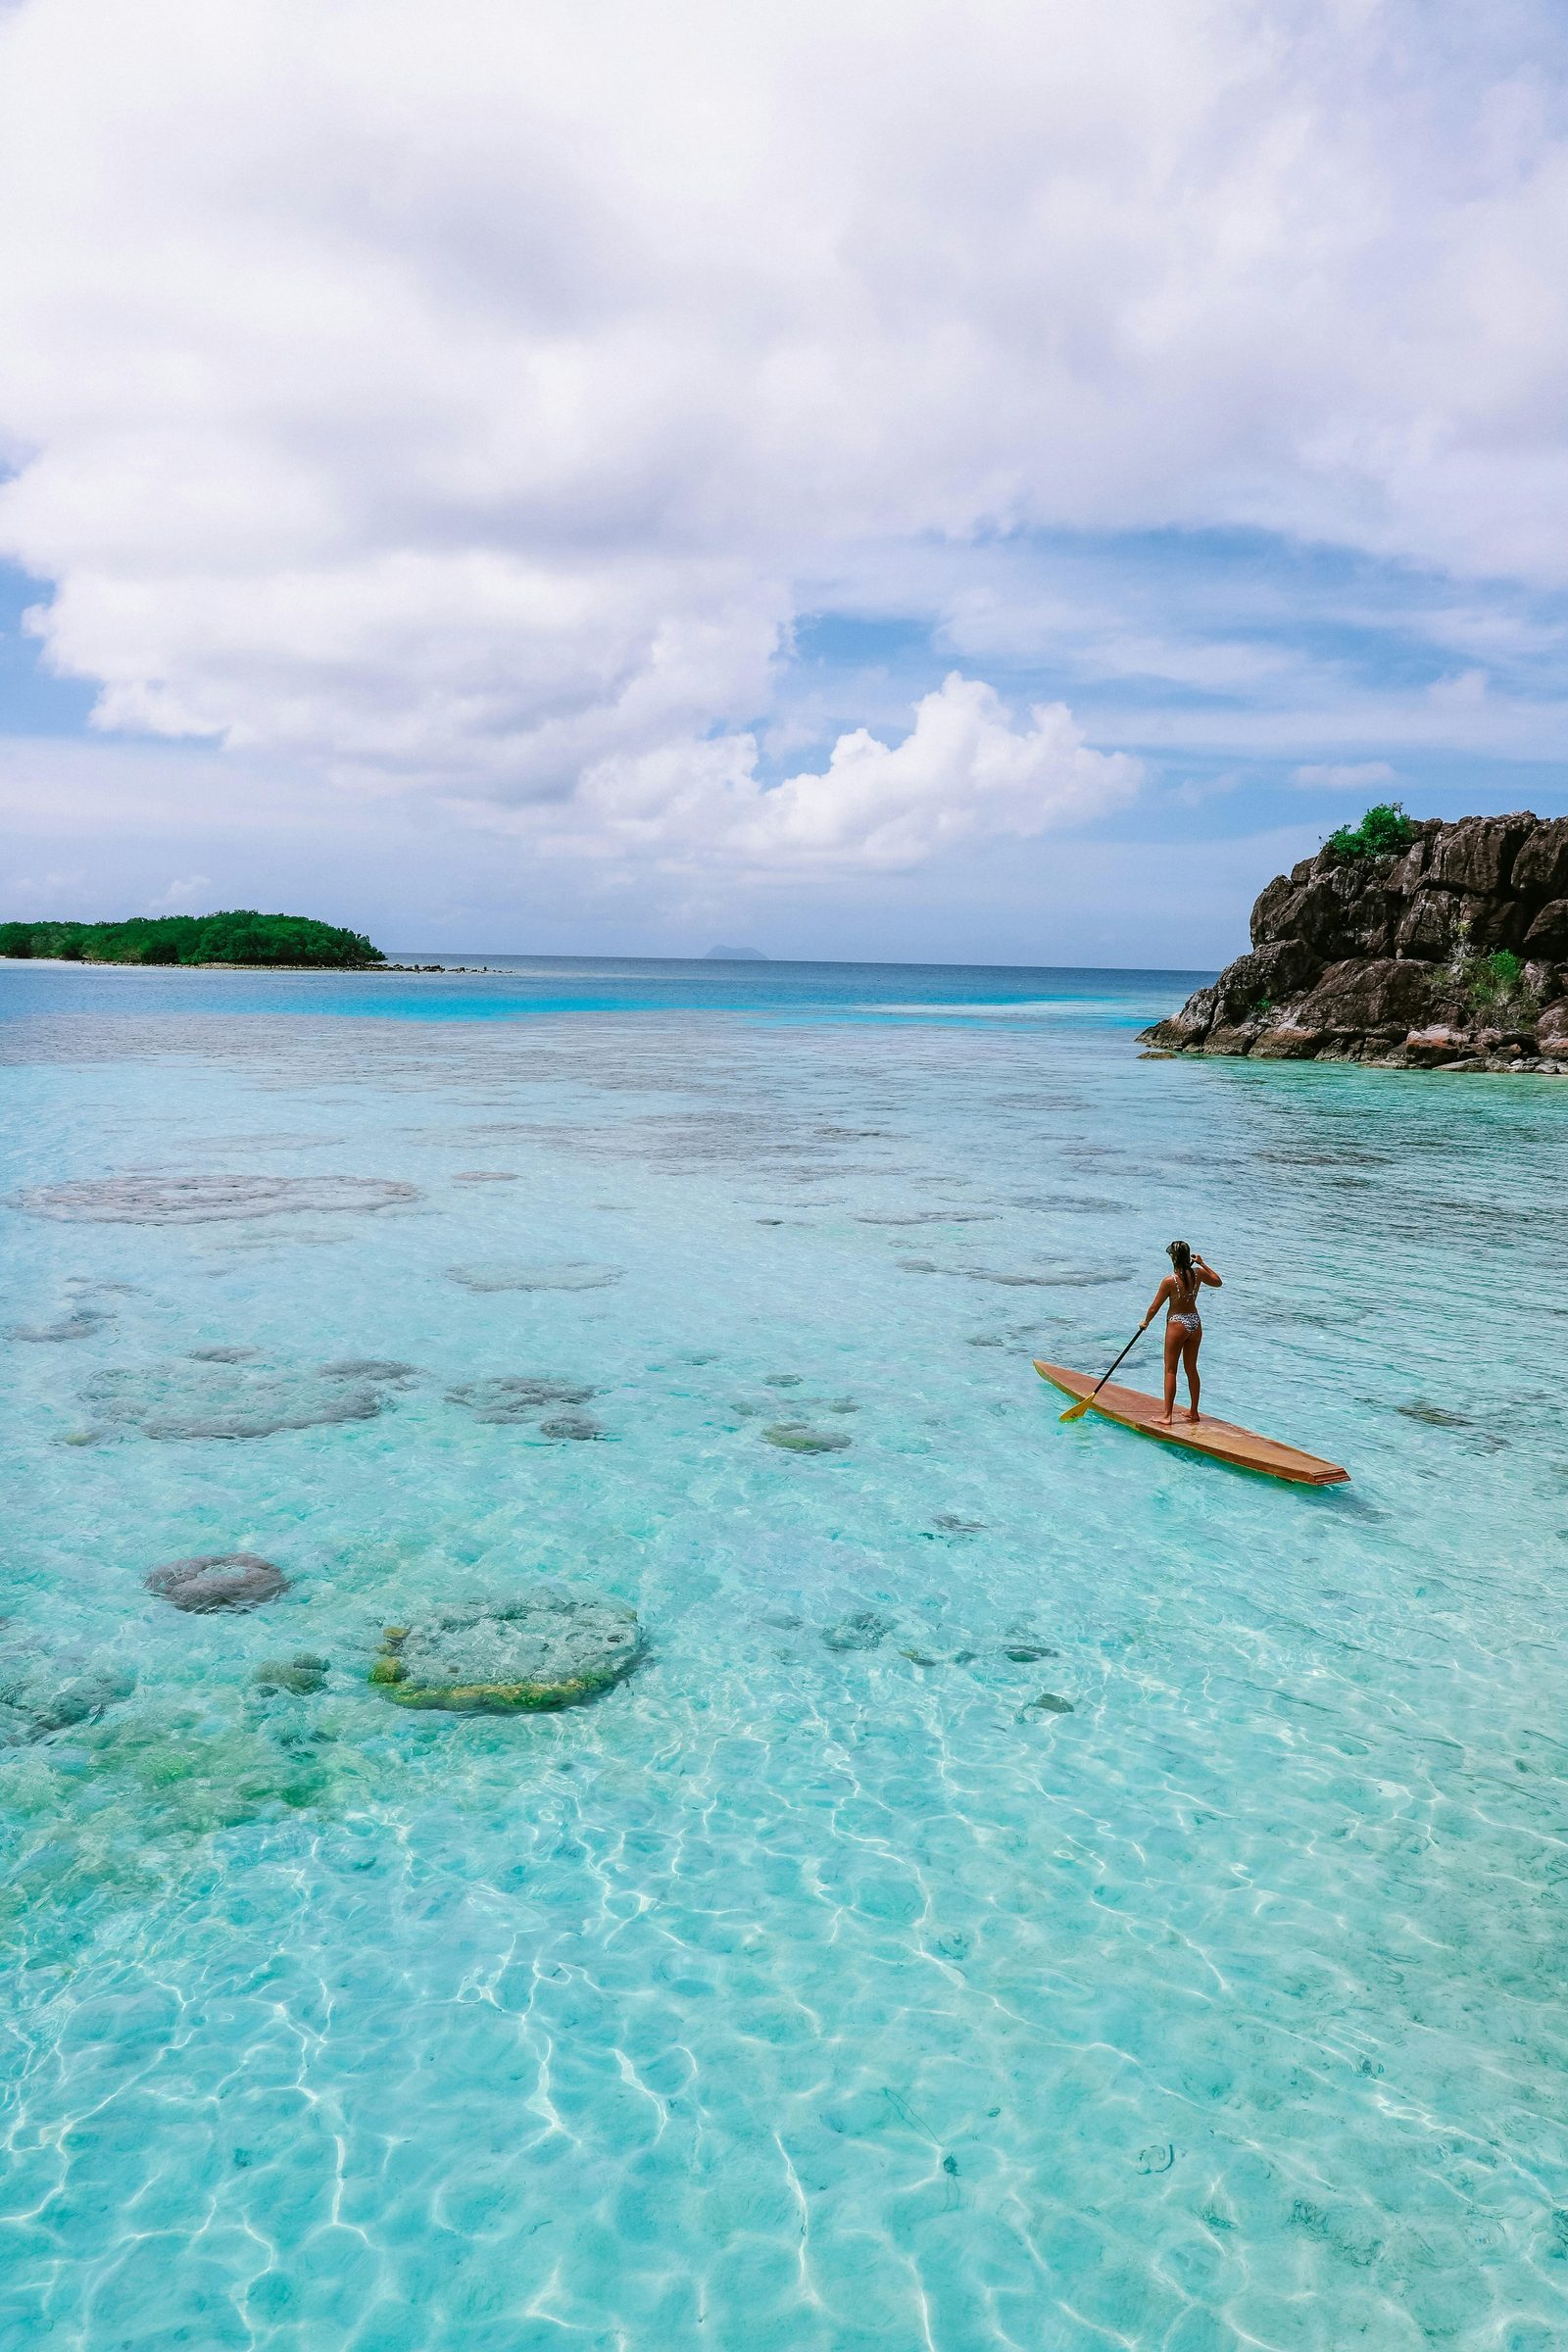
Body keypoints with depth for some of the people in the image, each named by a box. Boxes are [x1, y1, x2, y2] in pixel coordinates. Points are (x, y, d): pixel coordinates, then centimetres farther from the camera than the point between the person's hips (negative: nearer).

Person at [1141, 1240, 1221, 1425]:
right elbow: (1218, 1282, 18)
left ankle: (1167, 1415, 1)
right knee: (1192, 1369, 17)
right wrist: (1202, 1263, 19)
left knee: (1170, 1370, 1)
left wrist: (1145, 1322, 9)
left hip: (1177, 1325, -6)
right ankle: (1193, 1411, 25)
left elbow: (1155, 1307, -9)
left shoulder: (1170, 1280, -18)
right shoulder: (1198, 1273, -4)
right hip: (1195, 1323, 6)